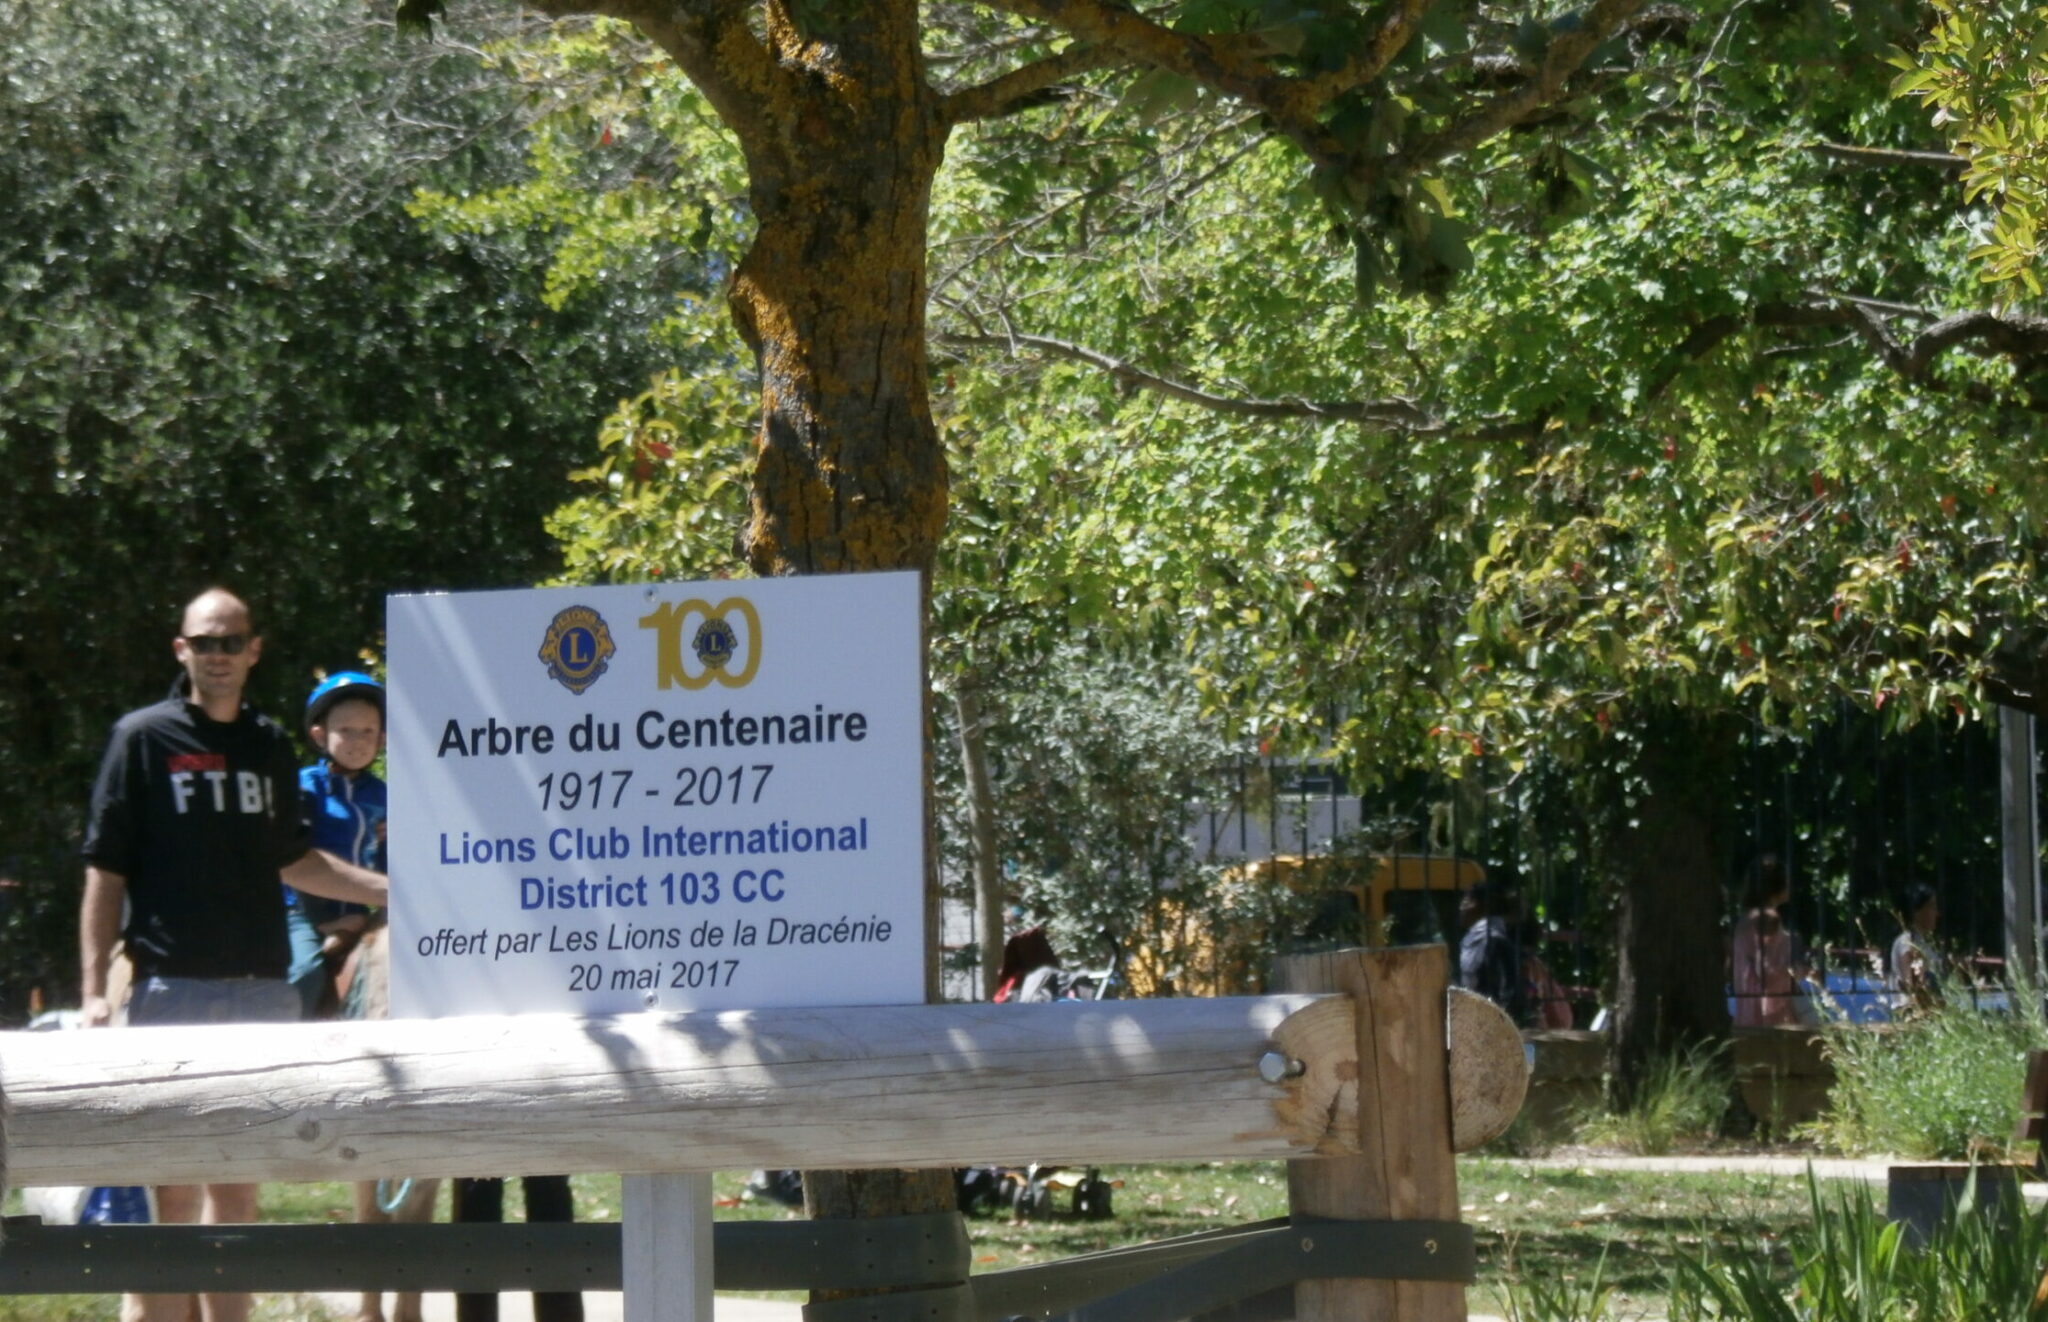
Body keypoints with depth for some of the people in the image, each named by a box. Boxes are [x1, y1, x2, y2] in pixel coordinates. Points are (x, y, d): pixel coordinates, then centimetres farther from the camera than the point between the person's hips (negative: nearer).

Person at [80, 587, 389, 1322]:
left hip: (262, 989, 5)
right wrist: (94, 989, -9)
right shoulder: (143, 738, 0)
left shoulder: (270, 746, 13)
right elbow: (105, 873, -2)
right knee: (175, 1189, -7)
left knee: (237, 1185, 8)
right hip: (171, 988, -5)